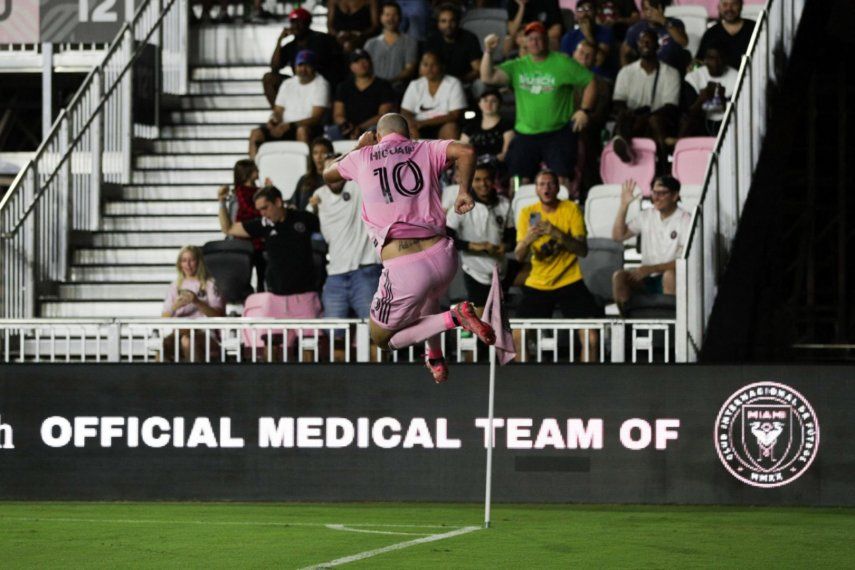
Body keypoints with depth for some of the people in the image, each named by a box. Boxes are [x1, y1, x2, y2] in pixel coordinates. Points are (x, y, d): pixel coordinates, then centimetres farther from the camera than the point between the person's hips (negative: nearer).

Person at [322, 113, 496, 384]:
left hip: (403, 271, -4)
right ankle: (436, 359, 35)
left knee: (383, 339, 15)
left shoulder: (363, 157, 11)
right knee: (428, 293, 41)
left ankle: (453, 318, -6)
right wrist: (464, 191, 5)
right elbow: (466, 151, -10)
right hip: (443, 257, 4)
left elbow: (327, 175, 31)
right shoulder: (425, 149, 9)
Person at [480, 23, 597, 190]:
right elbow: (488, 78, 0)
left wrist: (584, 110, -6)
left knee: (561, 179, -12)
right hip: (525, 134, 3)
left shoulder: (562, 63, 0)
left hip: (557, 133, -3)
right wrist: (488, 51, -13)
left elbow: (590, 82, 3)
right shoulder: (517, 66, 9)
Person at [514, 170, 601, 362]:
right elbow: (518, 257, -4)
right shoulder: (528, 213, 1)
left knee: (590, 337, -17)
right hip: (537, 285, 2)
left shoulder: (571, 210, -4)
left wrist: (558, 234, -28)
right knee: (518, 337, -9)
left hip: (569, 283, -2)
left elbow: (582, 250, -12)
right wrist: (527, 240, -26)